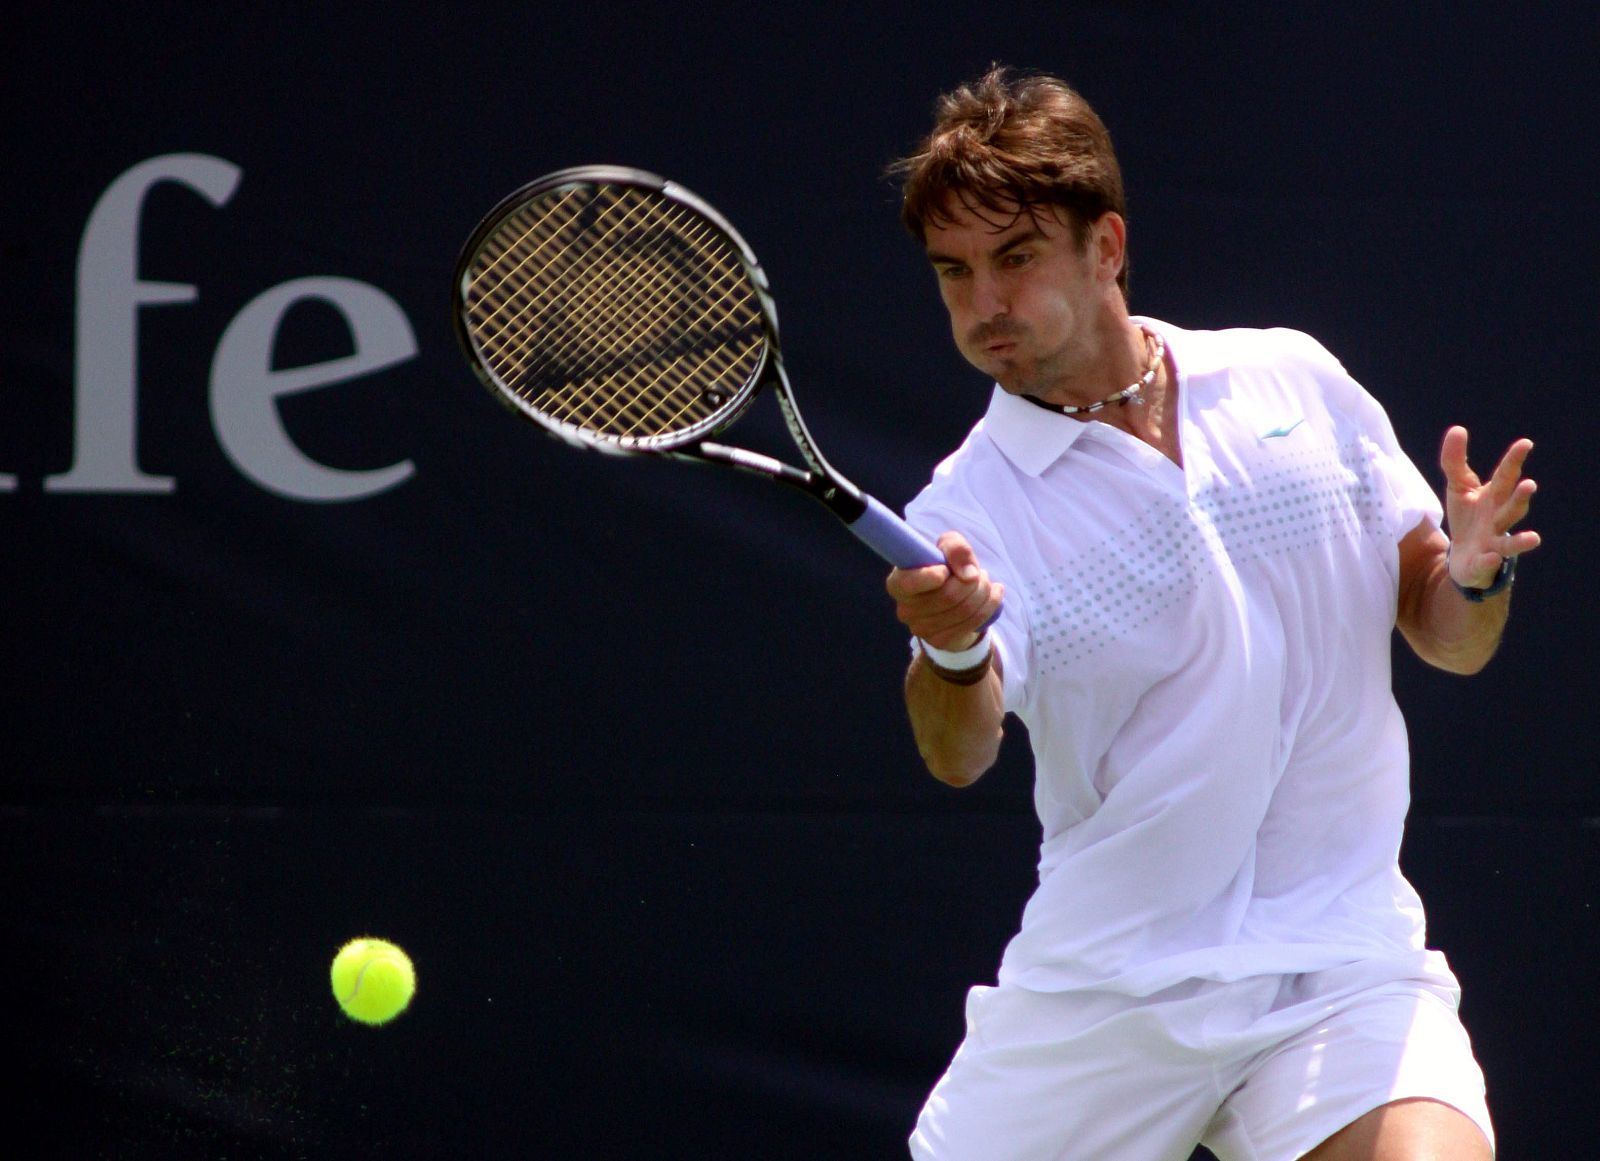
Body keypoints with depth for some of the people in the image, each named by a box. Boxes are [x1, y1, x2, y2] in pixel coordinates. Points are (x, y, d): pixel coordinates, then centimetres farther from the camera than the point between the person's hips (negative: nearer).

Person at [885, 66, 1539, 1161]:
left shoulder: (1291, 379, 5)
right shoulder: (972, 507, -4)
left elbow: (1449, 642, 12)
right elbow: (960, 754, -22)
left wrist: (1475, 575, -11)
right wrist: (953, 651, -45)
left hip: (1342, 961, 0)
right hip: (1102, 984, 0)